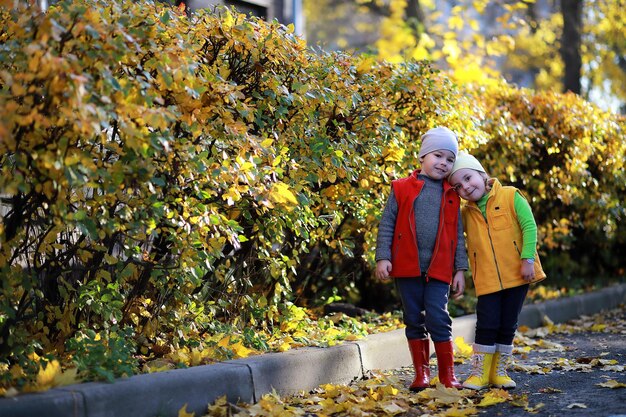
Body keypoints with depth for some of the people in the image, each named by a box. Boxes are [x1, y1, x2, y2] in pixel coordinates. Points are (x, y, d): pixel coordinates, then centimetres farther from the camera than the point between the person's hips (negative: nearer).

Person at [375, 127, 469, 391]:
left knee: (438, 318, -9)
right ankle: (421, 373, 16)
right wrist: (383, 257, -6)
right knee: (414, 320, 6)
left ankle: (447, 375, 3)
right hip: (407, 267, 0)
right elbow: (387, 224, 2)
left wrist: (460, 270, 6)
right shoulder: (402, 189, 4)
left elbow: (458, 235, 11)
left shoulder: (451, 197, 10)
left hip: (439, 269, 0)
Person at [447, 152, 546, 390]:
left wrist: (528, 259, -14)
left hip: (517, 274, -1)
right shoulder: (466, 214, 6)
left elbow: (529, 225, -8)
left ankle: (499, 371, 18)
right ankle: (479, 373, 4)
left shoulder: (510, 196, -4)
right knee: (487, 324, -6)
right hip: (487, 280, 1)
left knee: (508, 325, 7)